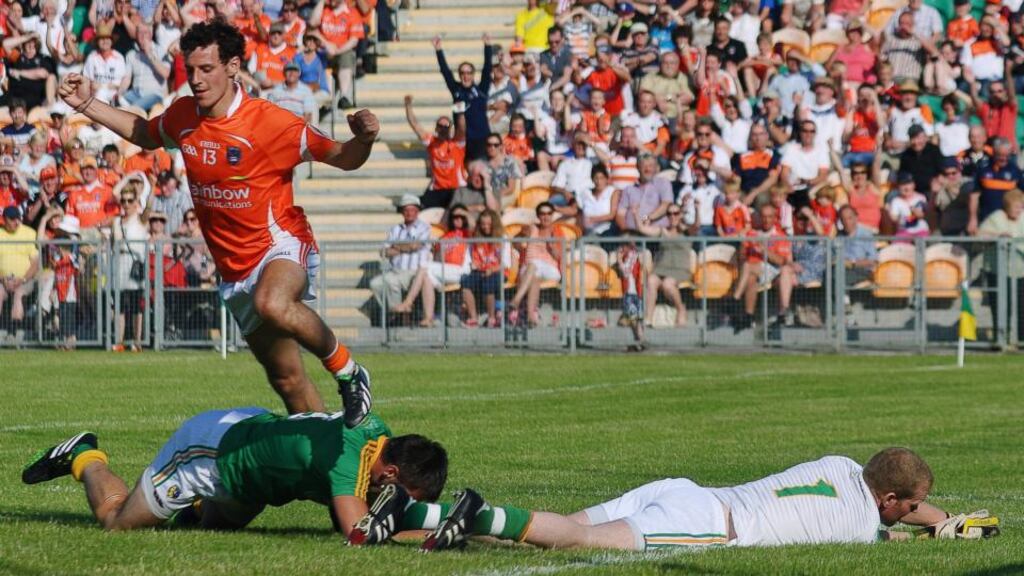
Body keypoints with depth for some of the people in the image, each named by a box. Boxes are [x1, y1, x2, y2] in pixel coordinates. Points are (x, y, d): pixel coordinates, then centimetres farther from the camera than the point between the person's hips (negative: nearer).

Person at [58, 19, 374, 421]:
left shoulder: (272, 123, -16)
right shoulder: (182, 116, 1)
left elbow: (343, 159, -10)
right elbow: (146, 135, 25)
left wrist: (363, 140, -32)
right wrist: (87, 105, 18)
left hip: (281, 243, -6)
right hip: (236, 268, 6)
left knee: (272, 304, -41)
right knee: (286, 379, 6)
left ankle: (346, 370, -20)